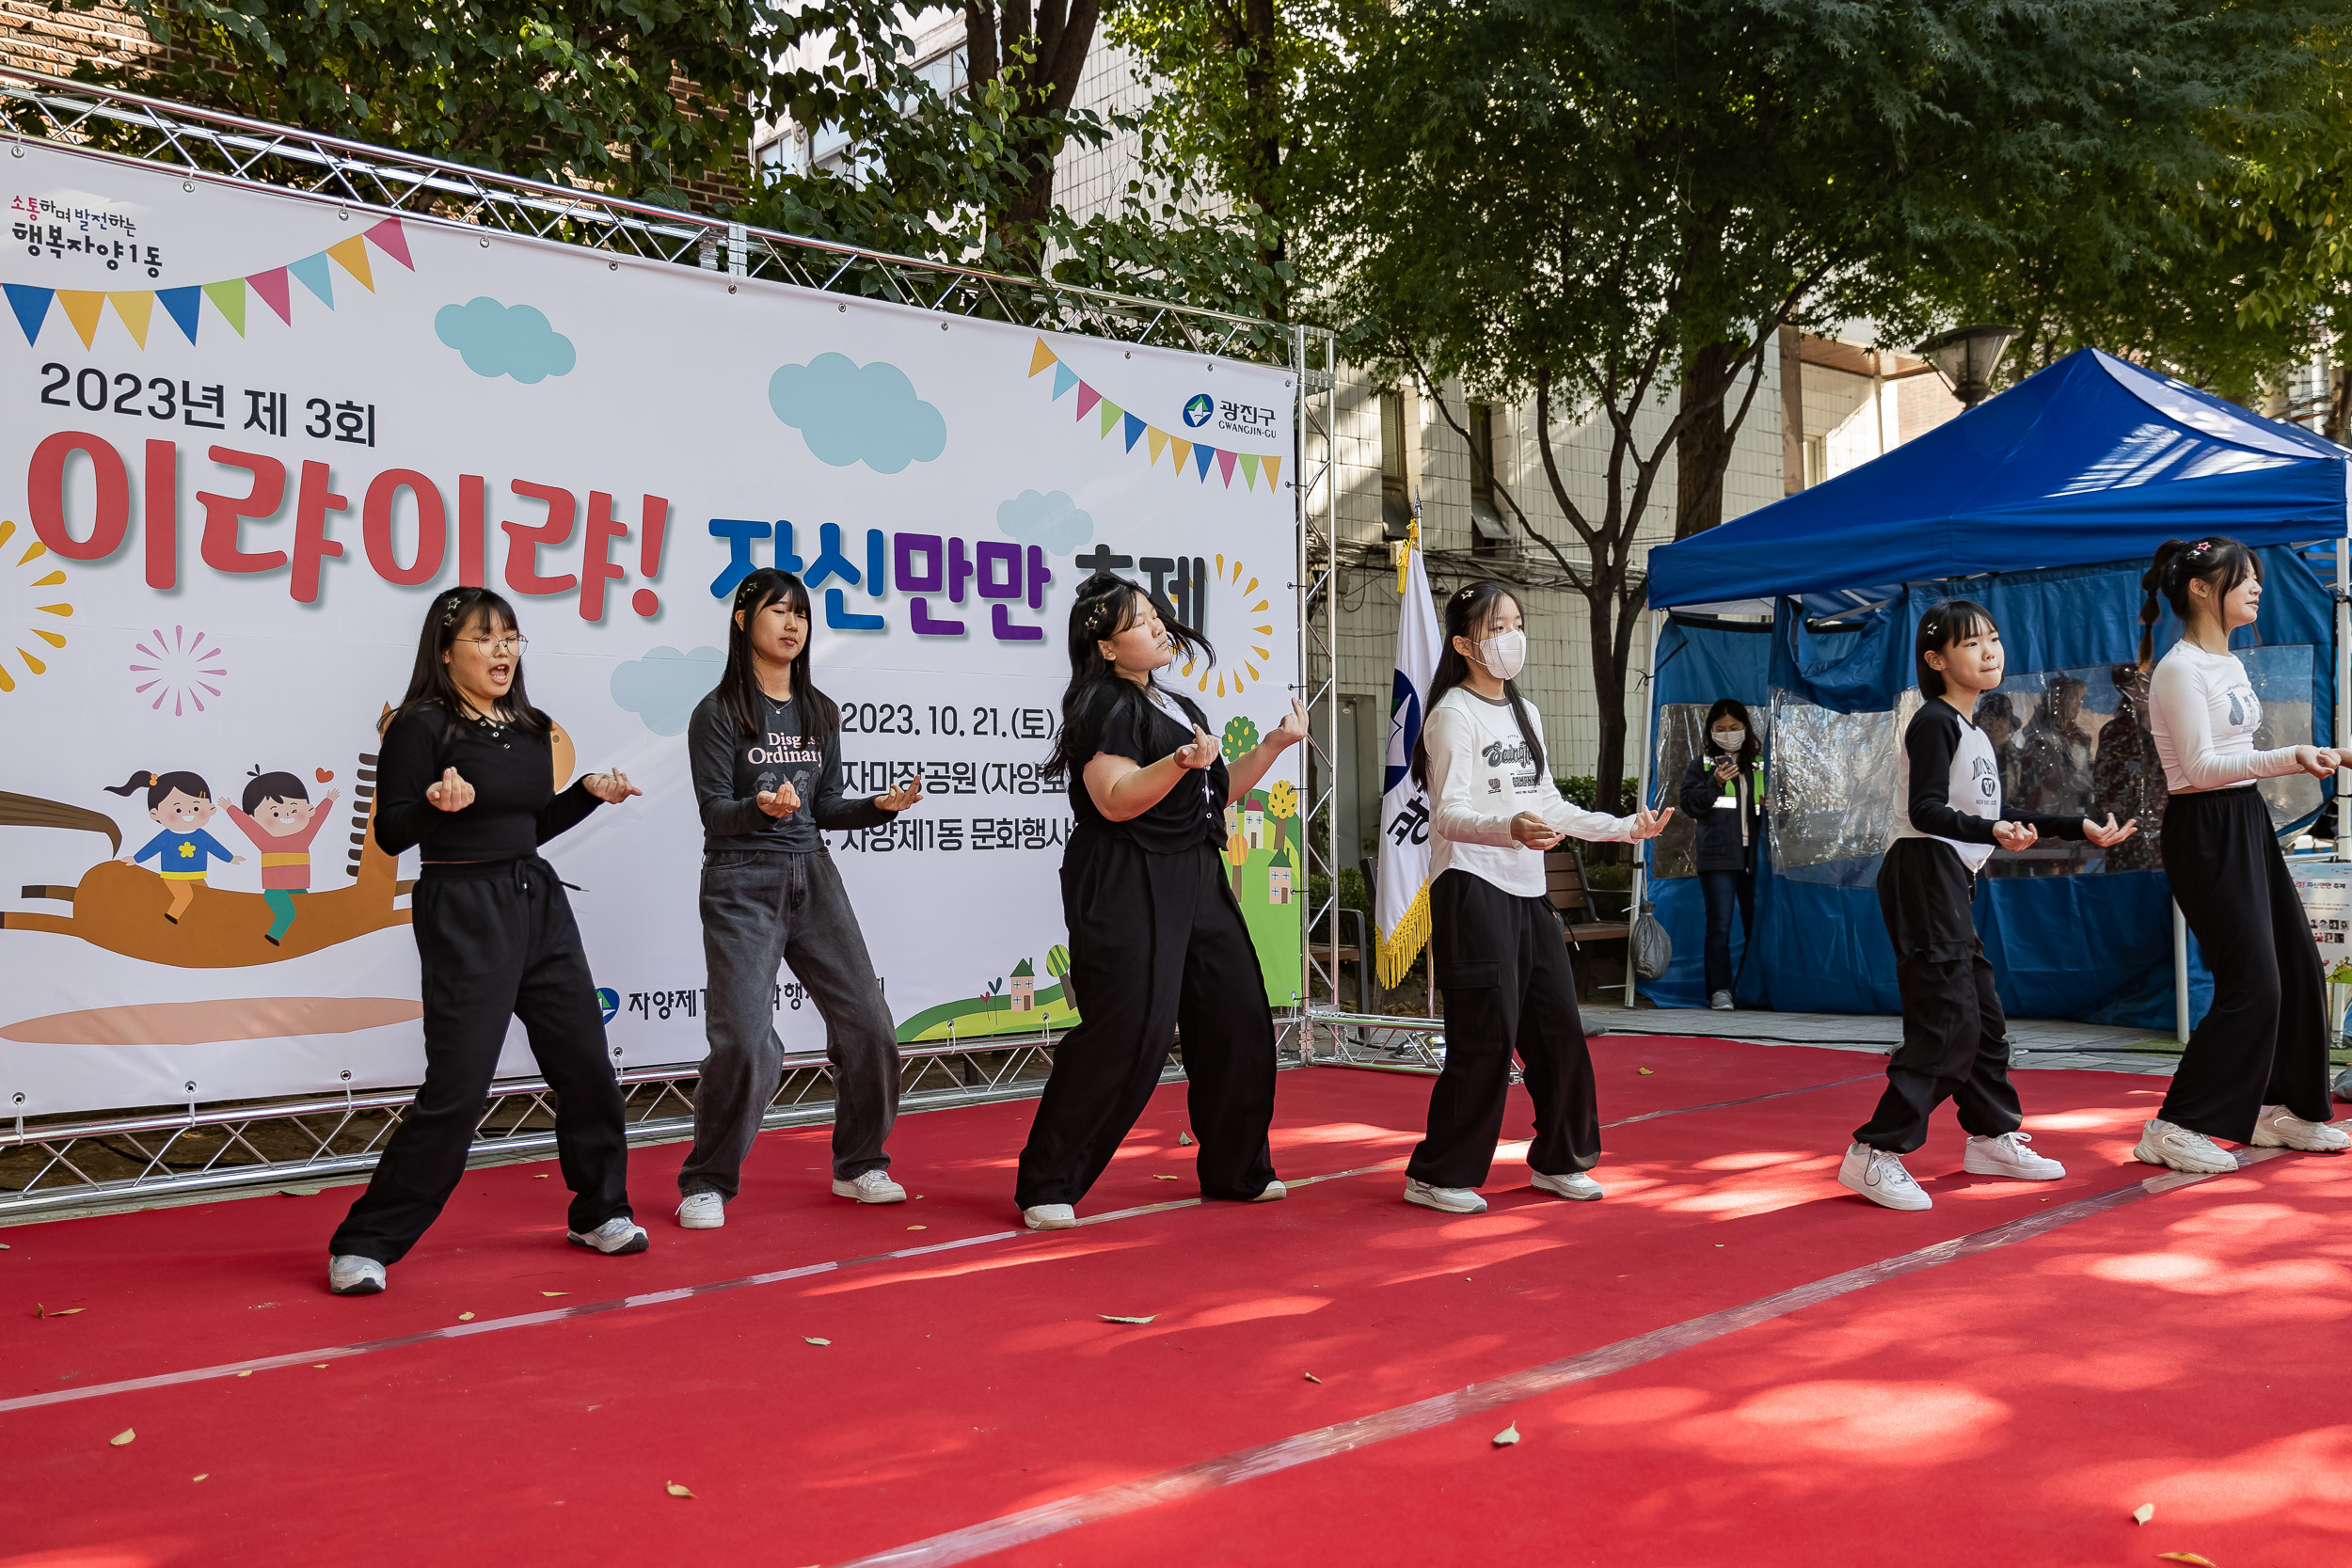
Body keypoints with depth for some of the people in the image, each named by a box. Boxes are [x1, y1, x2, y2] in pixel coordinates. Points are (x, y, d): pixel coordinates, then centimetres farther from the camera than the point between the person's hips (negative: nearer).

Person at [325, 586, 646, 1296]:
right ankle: (363, 1245, 1)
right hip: (463, 912, -7)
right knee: (456, 1088, -10)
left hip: (539, 904, 7)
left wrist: (590, 791, 7)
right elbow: (390, 834, -12)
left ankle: (600, 1212, 30)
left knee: (586, 1064, 11)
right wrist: (436, 802, -30)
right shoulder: (421, 727, -10)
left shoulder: (529, 729, 11)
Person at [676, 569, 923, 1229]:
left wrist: (881, 806, -3)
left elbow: (826, 809, 14)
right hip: (742, 884, -5)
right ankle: (706, 1185, 4)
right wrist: (761, 808, -28)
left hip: (813, 878, 5)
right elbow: (714, 812, -8)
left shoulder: (820, 713, 12)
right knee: (743, 1039, -14)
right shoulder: (718, 713, -4)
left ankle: (858, 1165, 21)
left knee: (869, 1025, 2)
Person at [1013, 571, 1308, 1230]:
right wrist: (1182, 762, -31)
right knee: (1125, 1033, -14)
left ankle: (1236, 1170, 23)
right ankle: (1047, 1186, -4)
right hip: (1126, 887, -9)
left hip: (1195, 880, 9)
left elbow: (1217, 792, 24)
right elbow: (1116, 800, -20)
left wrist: (1274, 744, 17)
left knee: (1237, 1020, 8)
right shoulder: (1104, 705, -9)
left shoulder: (1177, 706, 20)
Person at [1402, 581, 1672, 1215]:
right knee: (1486, 1038, -9)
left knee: (1559, 1030, 8)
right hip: (1472, 891, -8)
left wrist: (1624, 828, 16)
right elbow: (1449, 813, -19)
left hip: (1528, 891, 8)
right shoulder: (1454, 713, -8)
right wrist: (1510, 828, -38)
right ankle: (1437, 1176, 2)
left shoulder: (1524, 712, 17)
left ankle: (1558, 1161, 24)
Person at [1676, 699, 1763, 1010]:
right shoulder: (1702, 763, 7)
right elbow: (1689, 804, -2)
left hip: (1754, 855, 3)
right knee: (1720, 924, -6)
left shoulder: (1760, 763, 13)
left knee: (1756, 922, 6)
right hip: (1718, 856, -3)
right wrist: (1715, 783, -15)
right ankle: (1720, 990, -4)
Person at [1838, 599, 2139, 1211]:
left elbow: (2000, 817, 26)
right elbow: (1926, 810, -20)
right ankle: (1874, 1153, -14)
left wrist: (2080, 828, 27)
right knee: (1948, 1022, -14)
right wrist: (1991, 832, -35)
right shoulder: (1935, 721, -9)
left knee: (1983, 1015, 15)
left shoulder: (1974, 732, 20)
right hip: (1923, 870, -10)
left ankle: (1992, 1137, 28)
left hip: (1953, 883, 10)